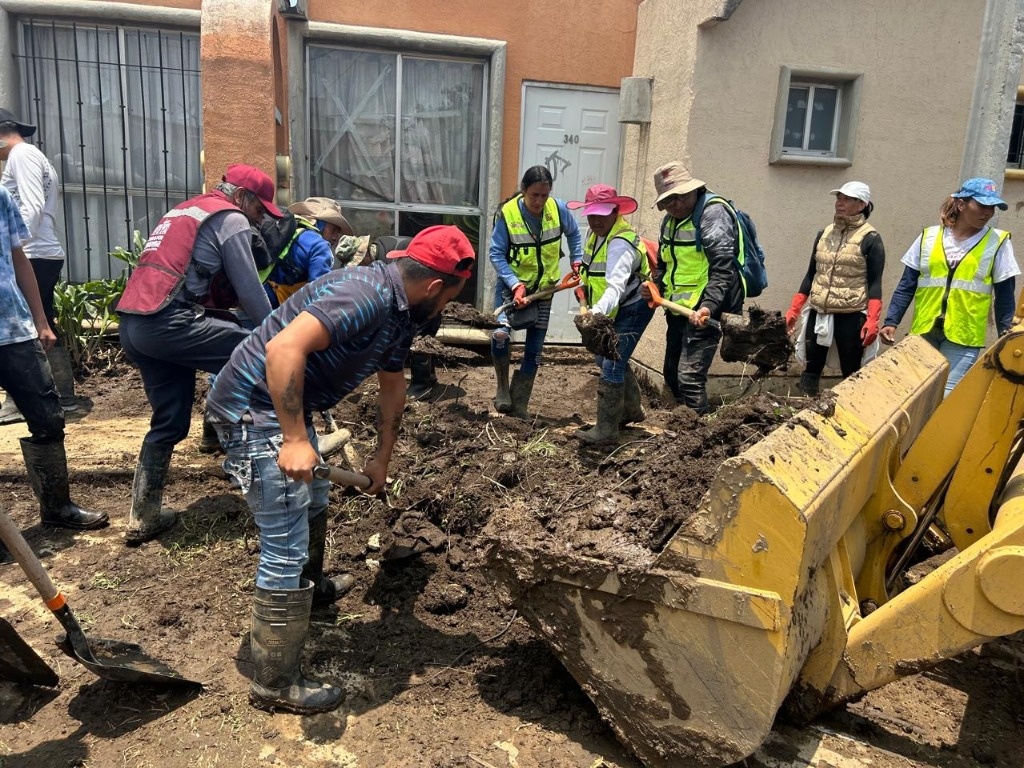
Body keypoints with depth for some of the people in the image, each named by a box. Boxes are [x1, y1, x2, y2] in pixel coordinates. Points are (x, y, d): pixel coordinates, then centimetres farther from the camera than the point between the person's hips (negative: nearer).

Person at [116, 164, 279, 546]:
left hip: (133, 324, 10)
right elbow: (249, 290, -3)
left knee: (169, 422, 15)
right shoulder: (231, 219, 1)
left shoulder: (185, 210, 29)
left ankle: (144, 518, 21)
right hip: (167, 321, -10)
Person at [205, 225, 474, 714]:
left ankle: (310, 587, 56)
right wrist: (295, 440, -36)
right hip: (253, 408, -11)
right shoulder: (366, 295, -25)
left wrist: (381, 460, 28)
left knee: (312, 503, 30)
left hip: (287, 408, 11)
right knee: (286, 548, -6)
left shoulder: (400, 312, 7)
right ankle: (275, 683, 8)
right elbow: (284, 348, -37)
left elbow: (392, 385, 20)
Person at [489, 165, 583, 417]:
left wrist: (577, 262, 2)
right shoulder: (507, 213, -19)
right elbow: (496, 254, -16)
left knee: (534, 349, 5)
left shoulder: (558, 209, -11)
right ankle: (503, 387, -1)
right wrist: (515, 285, -26)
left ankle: (519, 405, 18)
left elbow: (574, 234, 9)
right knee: (501, 333, -26)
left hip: (544, 288, 3)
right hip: (511, 285, -3)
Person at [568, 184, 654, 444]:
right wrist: (584, 283, 10)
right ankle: (632, 410, 39)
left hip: (634, 308, -10)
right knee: (608, 358, 21)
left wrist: (598, 311, -59)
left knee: (611, 365, -15)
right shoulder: (596, 233, 1)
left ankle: (606, 430, -7)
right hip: (615, 310, 10)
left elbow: (616, 286, -45)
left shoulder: (620, 243, -29)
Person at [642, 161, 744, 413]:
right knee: (672, 373, 16)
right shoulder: (671, 218, 14)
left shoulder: (713, 213, -14)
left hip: (703, 310, -9)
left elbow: (723, 268, -23)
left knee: (690, 377, -14)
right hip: (678, 309, 9)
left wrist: (708, 305, -35)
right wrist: (655, 286, 3)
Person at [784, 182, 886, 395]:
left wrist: (872, 320, -19)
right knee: (811, 369, 9)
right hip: (819, 314, 5)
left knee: (851, 374, 5)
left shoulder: (870, 238, -5)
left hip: (851, 316, -5)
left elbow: (874, 282, -9)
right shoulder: (824, 234, 10)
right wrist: (794, 310, 9)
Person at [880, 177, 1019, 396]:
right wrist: (891, 321, -3)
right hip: (924, 331, 2)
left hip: (963, 337, -2)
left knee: (947, 397, -8)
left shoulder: (998, 243, 1)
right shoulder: (928, 237, 4)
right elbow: (907, 286, 6)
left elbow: (1004, 297, 4)